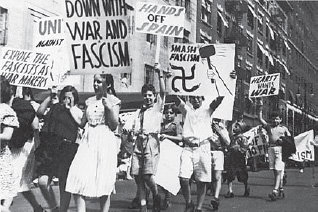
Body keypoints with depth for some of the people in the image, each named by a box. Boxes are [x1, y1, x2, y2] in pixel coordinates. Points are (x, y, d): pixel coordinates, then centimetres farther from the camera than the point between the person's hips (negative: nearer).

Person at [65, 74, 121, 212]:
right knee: (78, 179, -9)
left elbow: (114, 126, -5)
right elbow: (82, 123, 16)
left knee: (103, 181, 0)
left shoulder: (113, 101, 1)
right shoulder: (90, 101, 15)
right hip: (88, 141, 4)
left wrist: (109, 108, -17)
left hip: (105, 142, -4)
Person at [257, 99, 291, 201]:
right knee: (275, 171, 6)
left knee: (278, 170, -11)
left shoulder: (284, 128, 11)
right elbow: (260, 118, 6)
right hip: (271, 149, 3)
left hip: (281, 149, -3)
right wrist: (260, 108, -2)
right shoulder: (269, 127, 14)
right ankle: (280, 189, 19)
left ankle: (275, 191, -19)